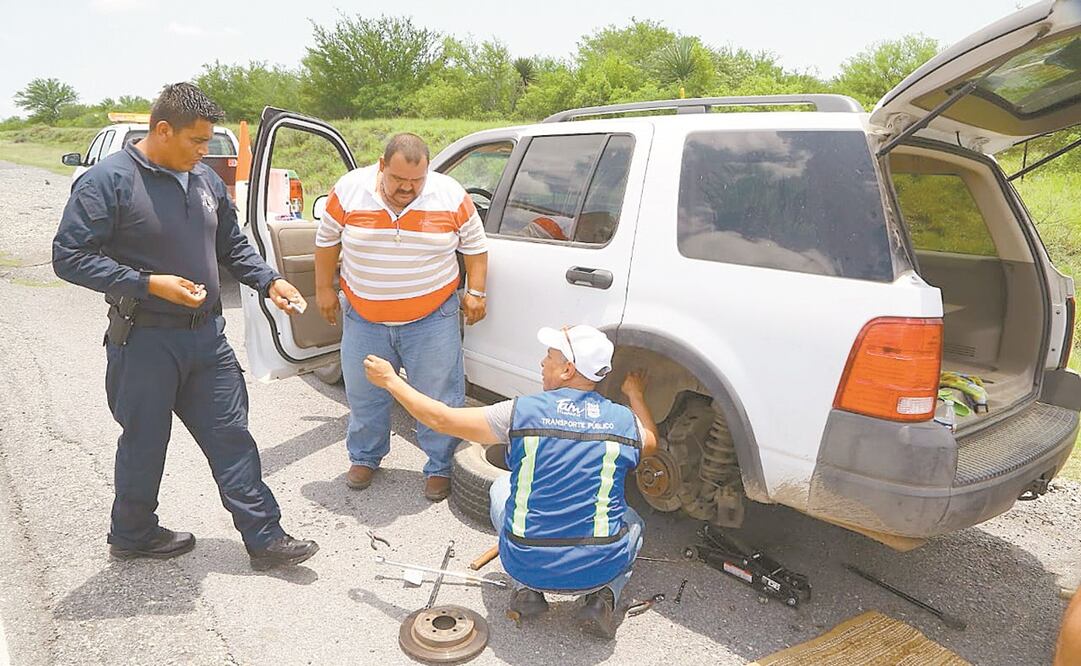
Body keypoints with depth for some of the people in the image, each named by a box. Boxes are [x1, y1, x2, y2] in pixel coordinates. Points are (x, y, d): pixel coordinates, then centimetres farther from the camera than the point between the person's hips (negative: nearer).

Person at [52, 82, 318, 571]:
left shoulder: (206, 179, 8)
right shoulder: (109, 180, -13)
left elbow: (233, 245, 17)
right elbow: (69, 256, -14)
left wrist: (269, 281, 1)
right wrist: (150, 284, -22)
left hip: (207, 334, 6)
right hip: (145, 341, -6)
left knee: (231, 437, 8)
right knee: (145, 444, 10)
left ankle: (264, 538, 17)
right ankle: (132, 536, 34)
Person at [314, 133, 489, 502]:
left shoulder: (451, 196, -9)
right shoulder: (349, 190, -8)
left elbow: (475, 245, 4)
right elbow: (327, 240, 6)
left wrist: (475, 292, 0)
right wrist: (324, 289, 8)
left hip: (431, 319, -1)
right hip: (364, 319, 2)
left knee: (438, 398, 5)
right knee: (363, 394, 15)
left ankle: (439, 467, 23)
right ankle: (364, 457, 37)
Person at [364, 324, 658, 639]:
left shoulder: (521, 412, -11)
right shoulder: (624, 421, -5)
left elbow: (441, 419, -1)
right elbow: (651, 442, 21)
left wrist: (391, 381, 12)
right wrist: (636, 396, 36)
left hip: (526, 565, 0)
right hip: (601, 569, 1)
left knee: (501, 489, 29)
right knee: (632, 521, 34)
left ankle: (528, 590, 16)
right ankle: (603, 597, 8)